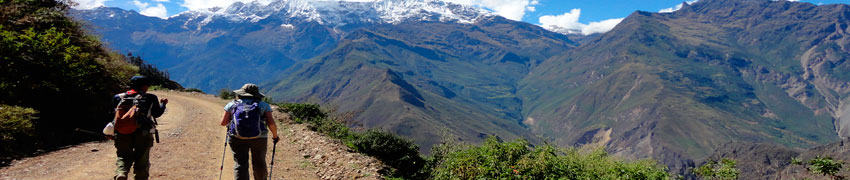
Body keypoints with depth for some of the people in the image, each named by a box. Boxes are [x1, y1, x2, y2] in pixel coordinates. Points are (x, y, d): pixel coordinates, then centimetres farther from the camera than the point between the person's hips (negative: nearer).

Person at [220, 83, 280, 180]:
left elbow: (223, 122, 7)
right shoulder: (264, 105, 10)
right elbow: (271, 123, 0)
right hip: (259, 138, 0)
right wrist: (275, 136, 14)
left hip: (237, 138, 0)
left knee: (240, 164, 2)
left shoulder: (232, 104, 13)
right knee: (259, 162, 17)